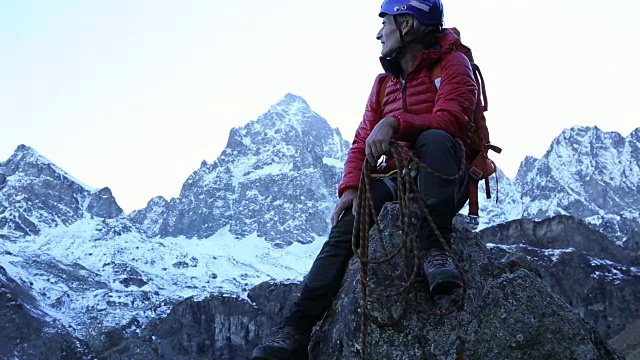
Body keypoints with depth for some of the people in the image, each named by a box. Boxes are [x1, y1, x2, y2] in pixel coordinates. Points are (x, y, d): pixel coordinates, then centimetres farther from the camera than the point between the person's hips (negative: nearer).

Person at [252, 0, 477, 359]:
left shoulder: (452, 64, -1)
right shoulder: (384, 83, 18)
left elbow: (450, 120, -19)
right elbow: (363, 143, 9)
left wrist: (395, 123, -33)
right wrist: (351, 187, -9)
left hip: (448, 180, -5)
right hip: (397, 180, 5)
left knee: (434, 139, -36)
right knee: (347, 222, -20)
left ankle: (437, 252, -38)